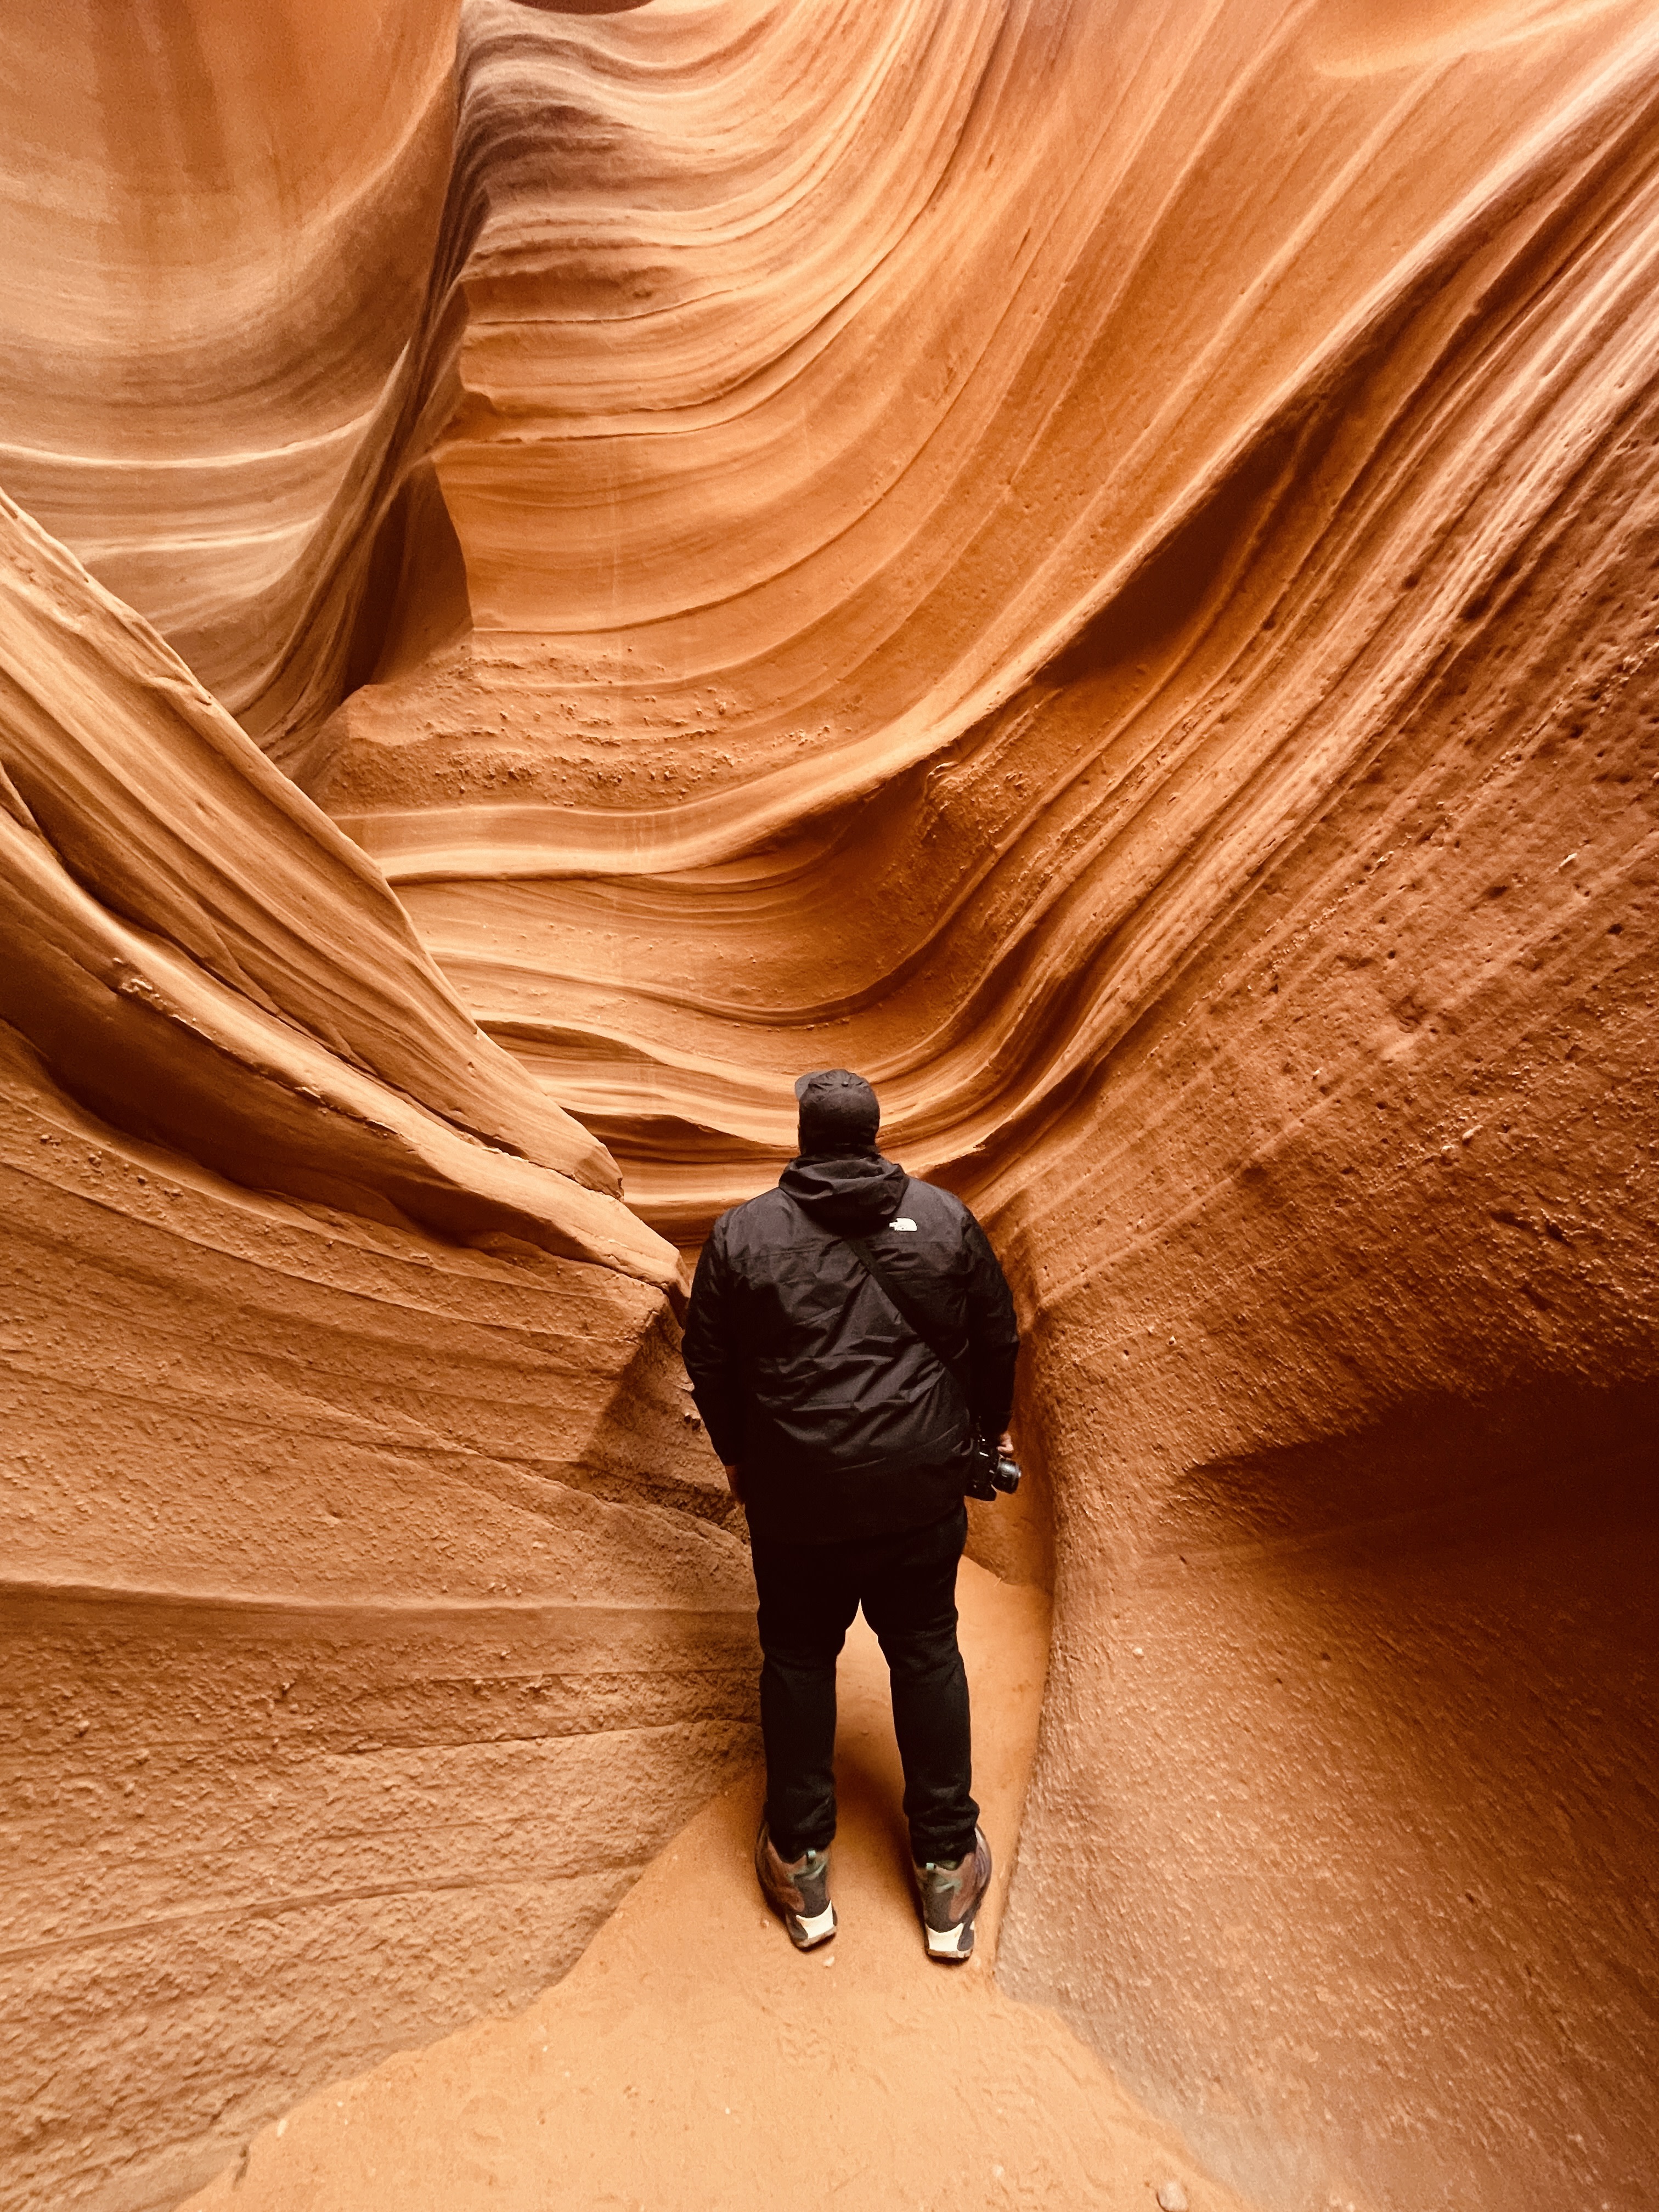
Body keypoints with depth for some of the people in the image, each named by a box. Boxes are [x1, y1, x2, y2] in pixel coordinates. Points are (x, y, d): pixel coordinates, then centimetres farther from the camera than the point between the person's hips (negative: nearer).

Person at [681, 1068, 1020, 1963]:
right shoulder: (944, 1218, -4)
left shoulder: (741, 1234, -7)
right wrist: (989, 1426, 21)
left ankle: (799, 1864, 33)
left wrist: (734, 1454, 17)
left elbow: (709, 1364, 0)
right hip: (921, 1488, 1)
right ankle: (947, 1866, 30)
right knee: (927, 1655, 17)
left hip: (795, 1497, 0)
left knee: (797, 1659, 18)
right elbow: (997, 1338, 4)